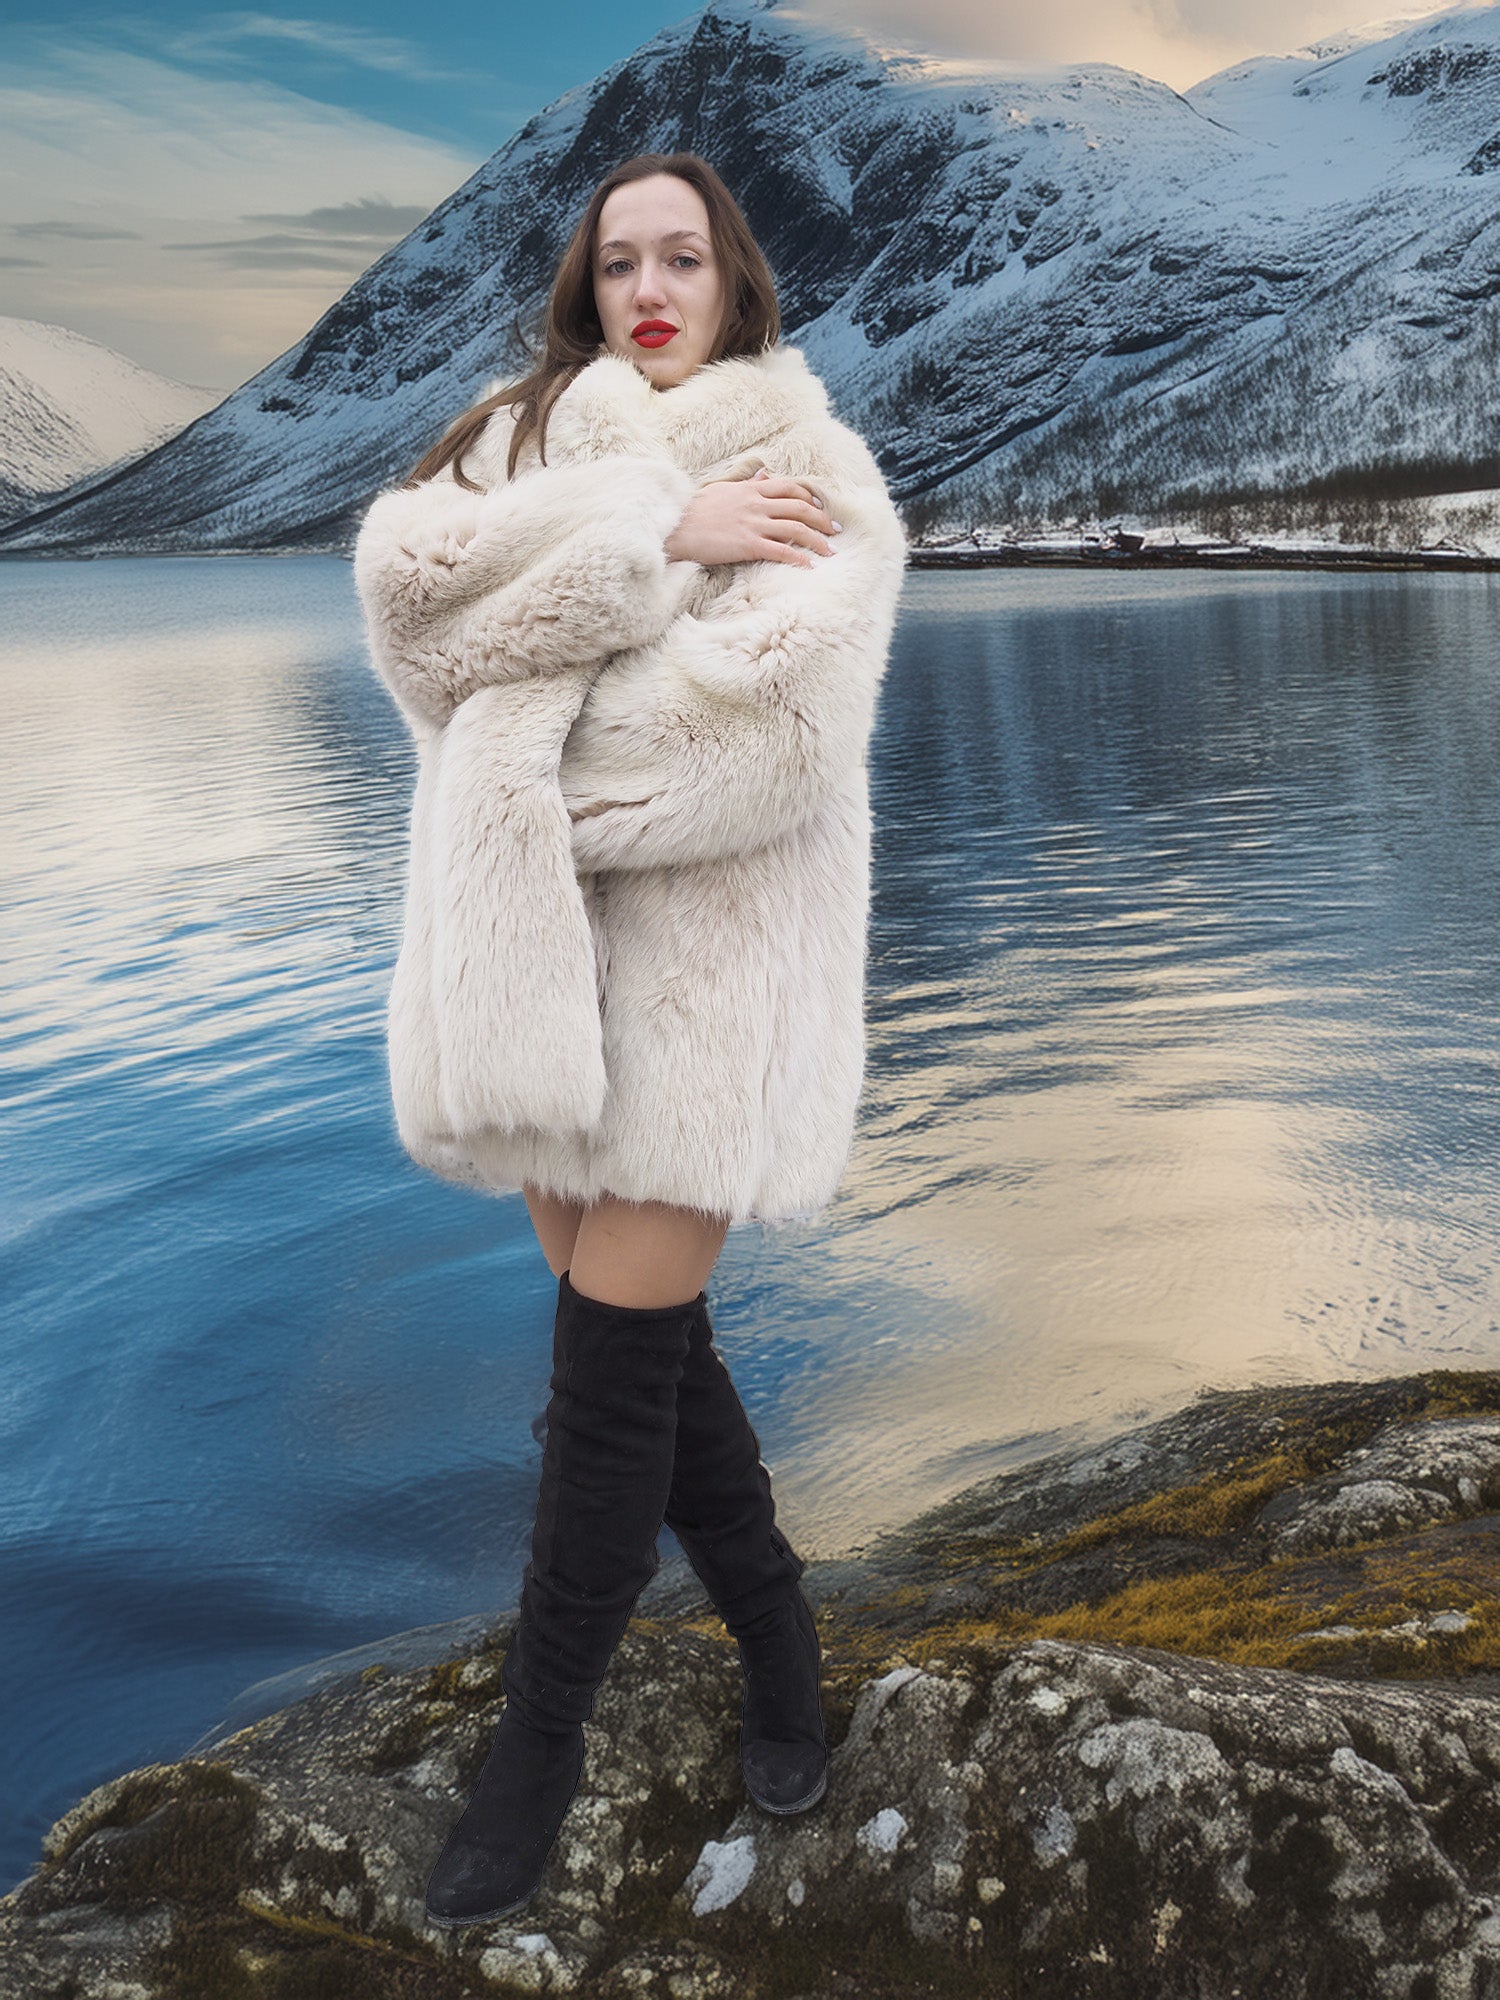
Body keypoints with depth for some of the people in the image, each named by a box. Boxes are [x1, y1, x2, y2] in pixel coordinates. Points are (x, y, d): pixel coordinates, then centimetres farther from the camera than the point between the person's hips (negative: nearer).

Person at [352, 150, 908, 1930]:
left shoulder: (814, 471, 2)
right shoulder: (521, 436, 14)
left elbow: (772, 712, -16)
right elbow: (403, 576, -8)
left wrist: (545, 790, -10)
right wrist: (657, 530, -13)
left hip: (699, 950, -4)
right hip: (527, 943, 5)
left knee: (612, 1364, -2)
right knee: (638, 1332, 12)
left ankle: (540, 1738, 17)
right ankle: (774, 1627, 34)